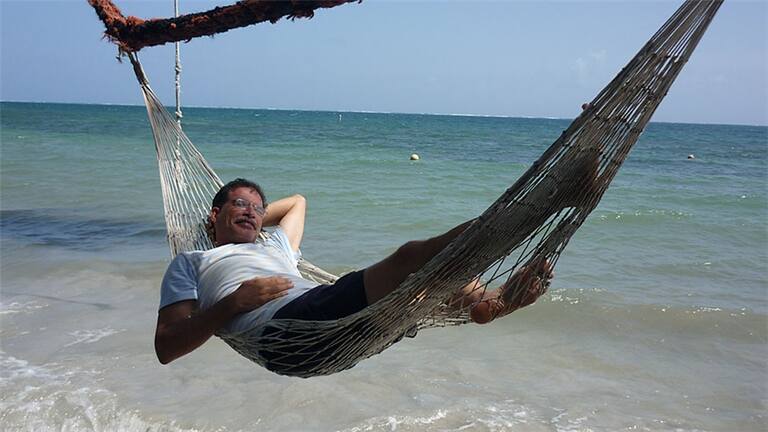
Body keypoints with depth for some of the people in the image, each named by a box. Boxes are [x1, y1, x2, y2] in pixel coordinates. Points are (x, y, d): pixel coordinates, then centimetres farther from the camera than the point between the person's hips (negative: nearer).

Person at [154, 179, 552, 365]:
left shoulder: (274, 247, 41)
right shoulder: (189, 262, 24)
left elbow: (296, 201, 61)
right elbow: (166, 347, 9)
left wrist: (252, 219, 48)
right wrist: (235, 302, -2)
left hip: (328, 309, 7)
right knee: (410, 258, -26)